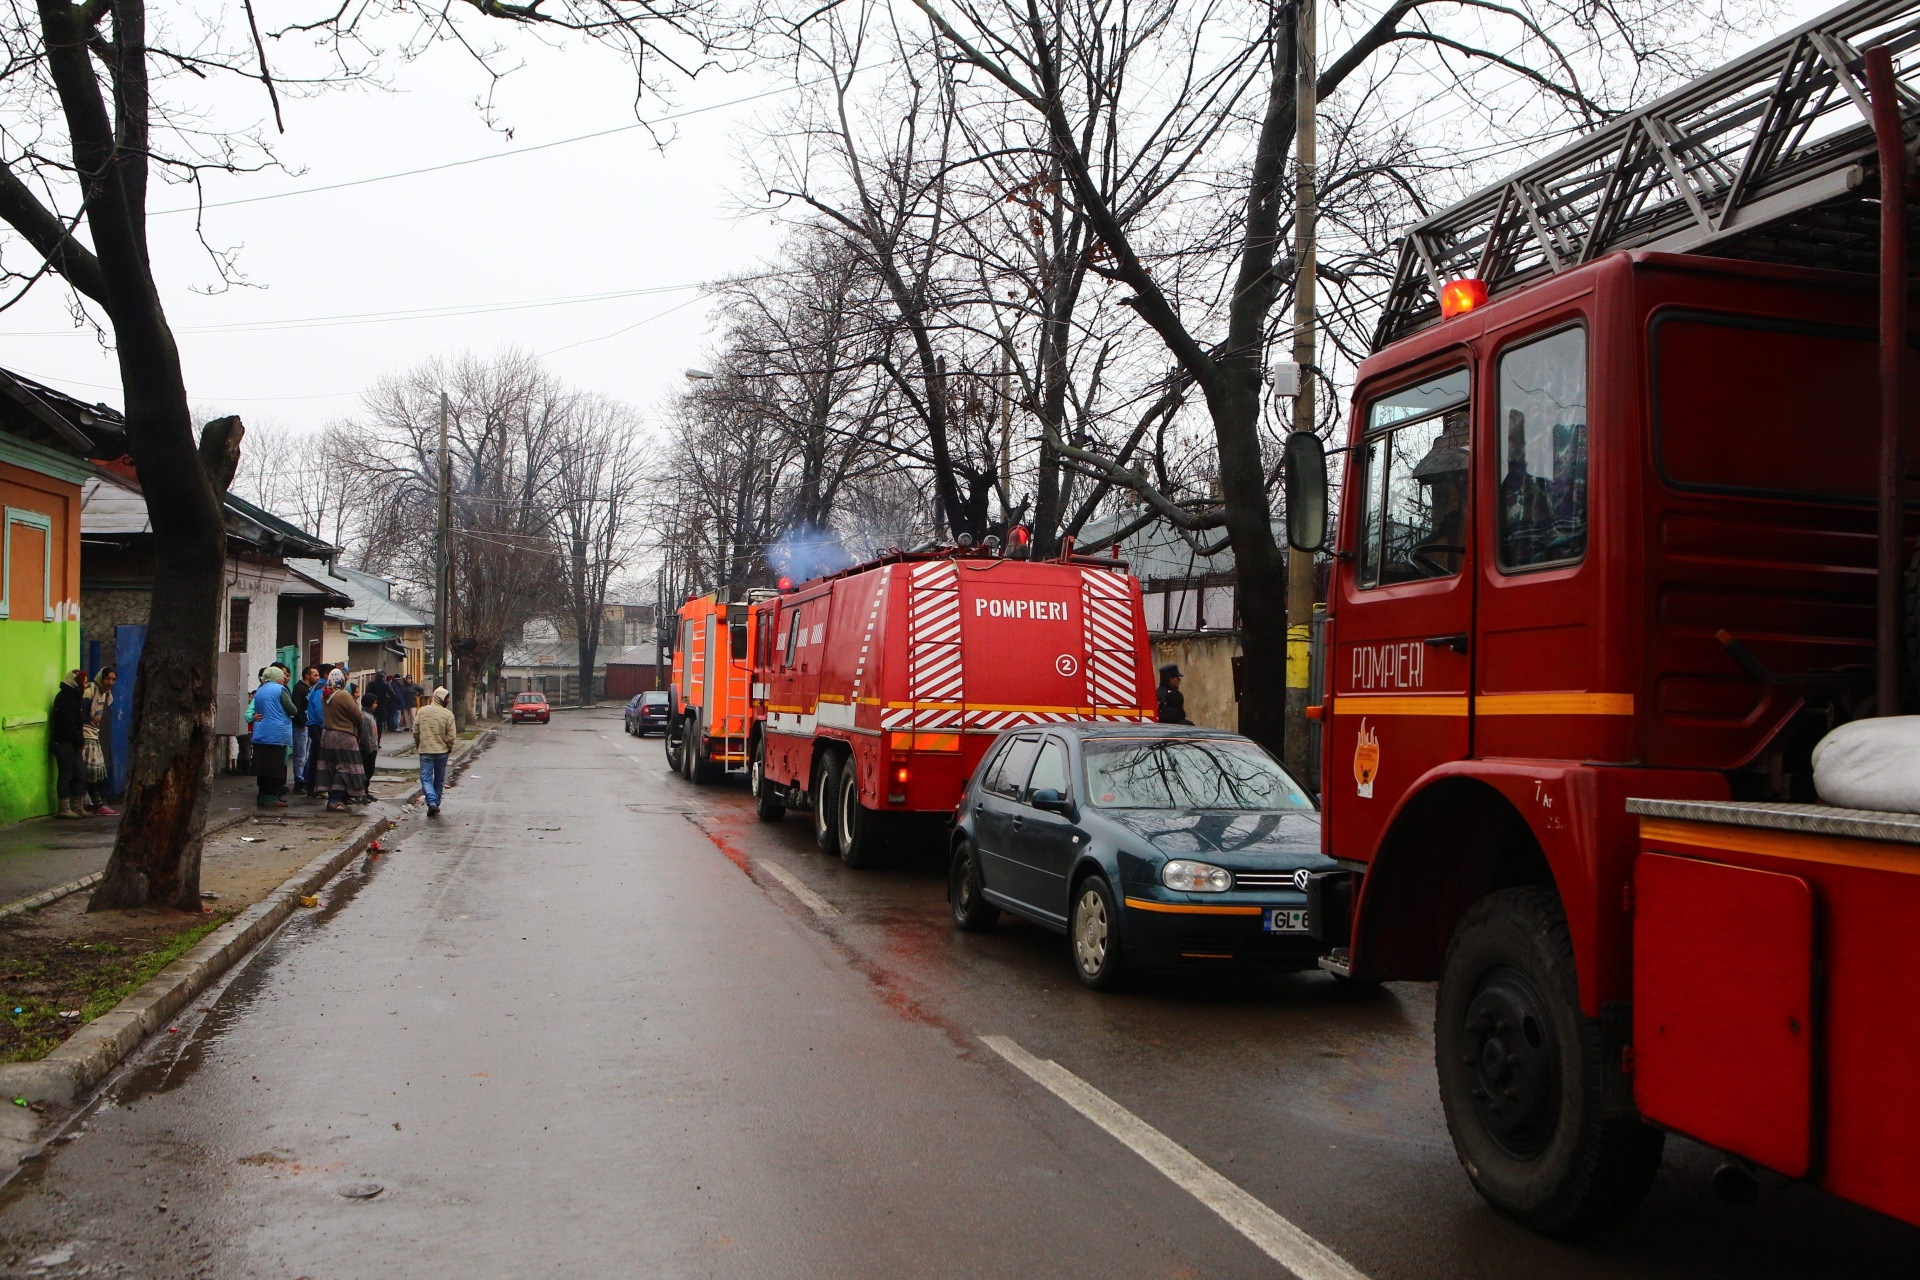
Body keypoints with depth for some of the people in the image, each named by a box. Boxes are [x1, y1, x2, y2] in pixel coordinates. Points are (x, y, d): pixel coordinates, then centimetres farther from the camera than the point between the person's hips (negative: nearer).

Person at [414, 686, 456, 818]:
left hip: (425, 750, 0)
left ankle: (432, 803, -19)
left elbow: (415, 731, 2)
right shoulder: (448, 714, -9)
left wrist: (417, 745, 18)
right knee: (439, 780, 14)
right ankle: (436, 804, 20)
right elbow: (451, 736, -9)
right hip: (442, 751, 0)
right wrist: (449, 749, 8)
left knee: (426, 778, 1)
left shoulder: (421, 711, -2)